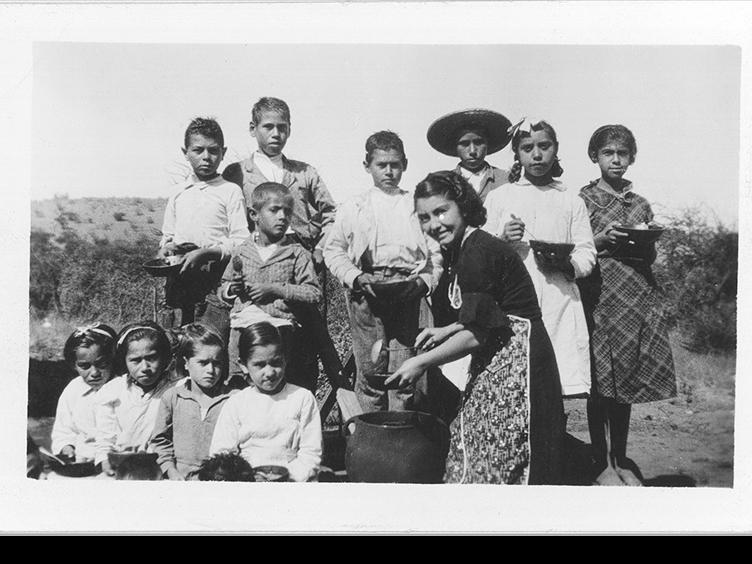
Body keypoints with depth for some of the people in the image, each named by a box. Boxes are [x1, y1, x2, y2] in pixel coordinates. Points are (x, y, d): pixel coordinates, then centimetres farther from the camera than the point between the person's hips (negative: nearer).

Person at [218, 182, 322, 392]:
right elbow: (223, 288, 20)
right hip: (243, 324, 3)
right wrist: (230, 289, -3)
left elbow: (314, 294, -7)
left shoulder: (296, 253, 1)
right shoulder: (242, 251, 11)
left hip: (279, 325, -3)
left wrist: (276, 290, -14)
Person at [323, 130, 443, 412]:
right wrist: (356, 277, -5)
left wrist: (423, 282, -6)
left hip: (407, 293, 1)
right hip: (367, 294, 0)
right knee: (371, 368, -1)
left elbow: (435, 253, 10)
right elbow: (333, 250, 11)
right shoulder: (353, 208, 12)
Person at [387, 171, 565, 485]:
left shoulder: (478, 252, -19)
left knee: (495, 463, -2)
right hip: (490, 366, 10)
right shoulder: (460, 250, 10)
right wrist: (447, 330, 5)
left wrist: (422, 362, -12)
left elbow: (476, 334, -20)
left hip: (513, 364, -10)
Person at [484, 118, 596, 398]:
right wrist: (502, 240, -9)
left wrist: (566, 263, -12)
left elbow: (587, 253, 9)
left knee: (559, 386, -6)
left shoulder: (571, 202, 15)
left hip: (558, 302, 1)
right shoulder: (498, 198, 13)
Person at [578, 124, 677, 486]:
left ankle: (621, 460, 20)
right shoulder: (584, 199, 2)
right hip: (599, 295, -4)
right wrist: (601, 240, -15)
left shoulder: (641, 205, 13)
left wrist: (644, 240, -5)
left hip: (638, 298, 4)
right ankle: (602, 464, 8)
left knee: (626, 383, 9)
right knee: (600, 381, -2)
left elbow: (650, 256, 16)